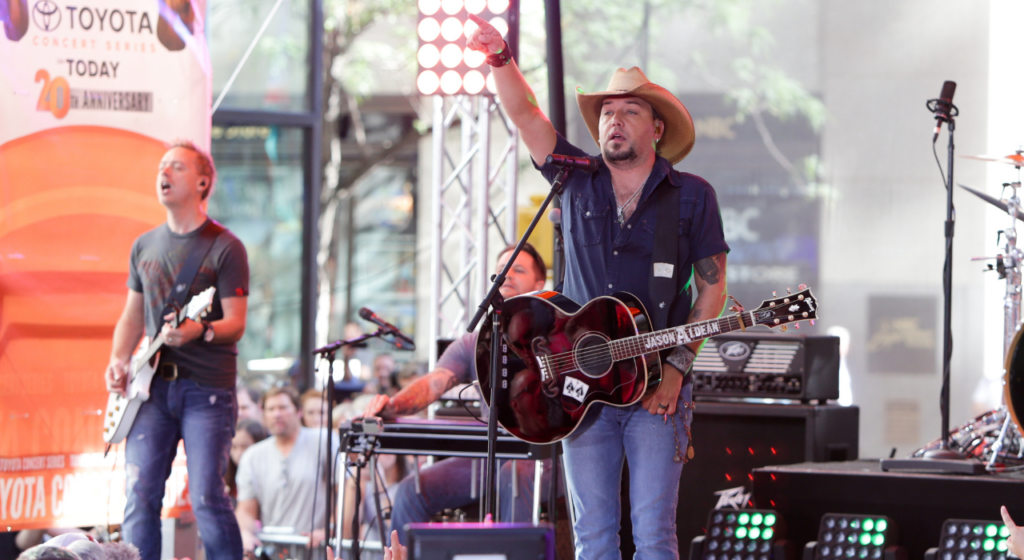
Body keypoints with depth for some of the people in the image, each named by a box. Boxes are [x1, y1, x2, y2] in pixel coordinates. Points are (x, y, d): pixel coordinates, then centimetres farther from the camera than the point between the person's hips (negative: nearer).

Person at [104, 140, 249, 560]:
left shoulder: (225, 248, -2)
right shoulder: (145, 246, 16)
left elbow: (236, 324, -6)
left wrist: (199, 331, -27)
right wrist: (117, 362, 5)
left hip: (207, 388, -5)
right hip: (154, 385, 5)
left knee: (206, 498, -12)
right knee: (140, 495, -4)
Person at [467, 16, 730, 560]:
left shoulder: (691, 196, 4)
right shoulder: (576, 180, 10)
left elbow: (712, 285, 3)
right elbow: (524, 112, -1)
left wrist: (678, 364, -7)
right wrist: (499, 57, -19)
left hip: (655, 388, -3)